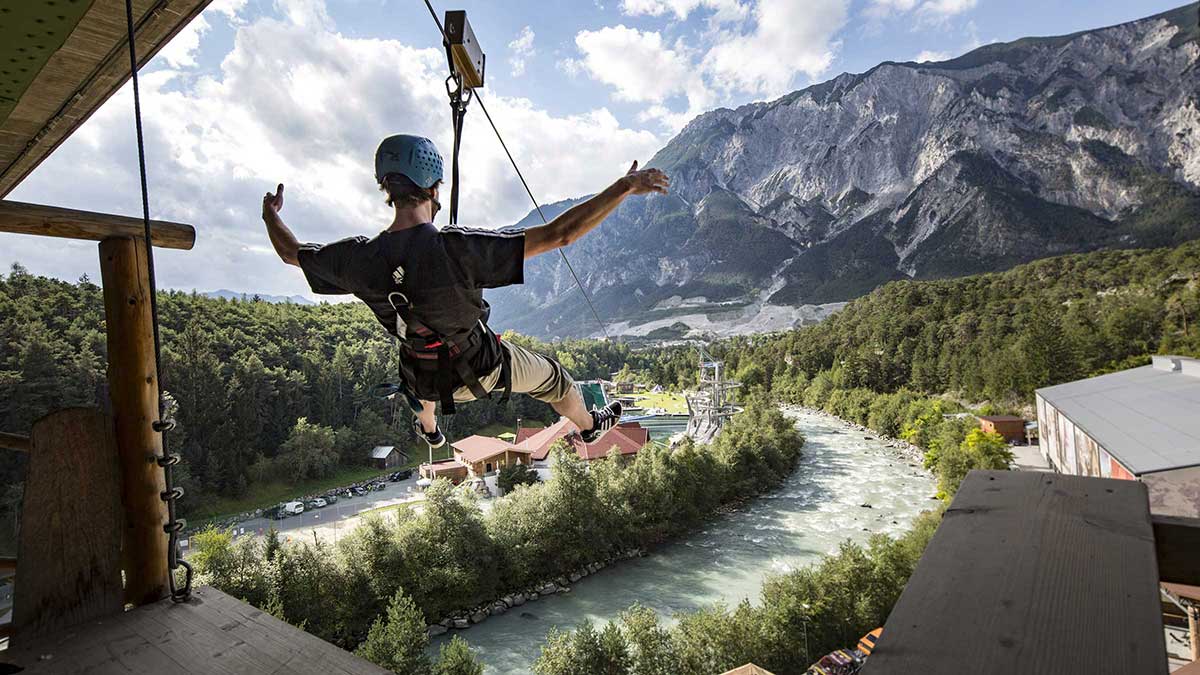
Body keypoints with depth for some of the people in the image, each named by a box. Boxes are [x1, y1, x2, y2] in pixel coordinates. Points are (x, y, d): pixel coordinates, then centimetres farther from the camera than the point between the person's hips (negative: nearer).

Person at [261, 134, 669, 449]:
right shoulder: (458, 249, -37)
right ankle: (589, 426, 54)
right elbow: (557, 234, -40)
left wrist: (270, 215, 20)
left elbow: (291, 253, -1)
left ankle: (429, 431, 75)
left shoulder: (359, 258, -23)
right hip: (484, 367, -4)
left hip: (425, 377, 4)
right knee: (551, 379, 25)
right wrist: (626, 186, -33)